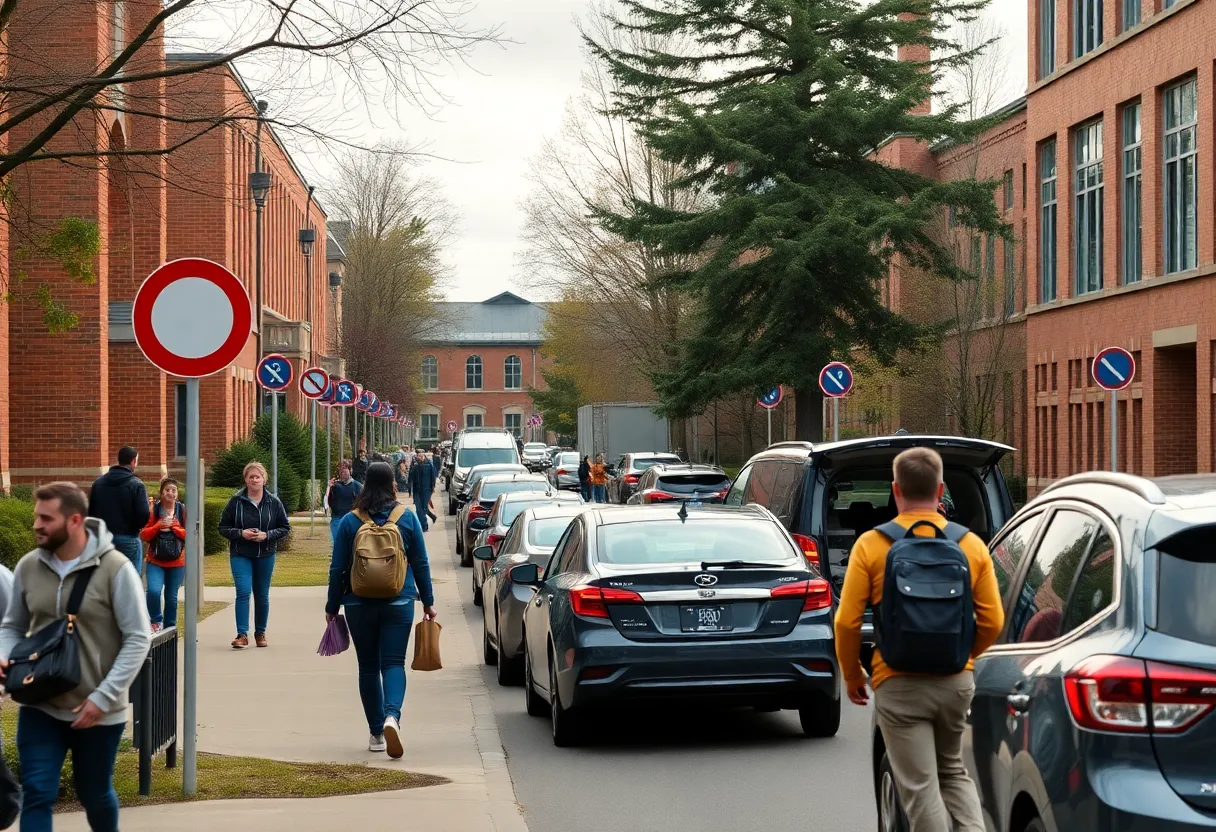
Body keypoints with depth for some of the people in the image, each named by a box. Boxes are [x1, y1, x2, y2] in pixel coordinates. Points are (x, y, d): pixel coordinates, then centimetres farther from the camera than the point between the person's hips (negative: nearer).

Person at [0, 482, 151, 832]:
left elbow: (138, 639, -12)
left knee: (95, 794, 15)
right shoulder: (28, 566, -1)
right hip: (40, 708, 2)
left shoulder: (115, 568, -13)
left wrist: (103, 697, -18)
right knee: (37, 794, -5)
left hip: (98, 712, -2)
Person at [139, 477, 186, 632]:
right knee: (153, 591, -21)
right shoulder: (153, 510, 1)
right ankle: (156, 621, 3)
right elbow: (144, 535, 0)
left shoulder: (183, 510, 2)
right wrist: (158, 526, -15)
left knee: (172, 597, 7)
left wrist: (174, 527, -14)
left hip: (177, 562, 1)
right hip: (156, 561, -1)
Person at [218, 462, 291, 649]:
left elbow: (285, 528, 3)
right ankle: (242, 634, -12)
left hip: (265, 555, 2)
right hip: (240, 555, -2)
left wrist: (267, 535, -13)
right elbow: (223, 527, 1)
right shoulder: (236, 501, -4)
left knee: (262, 595, 10)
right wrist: (240, 533, -16)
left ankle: (260, 633, 24)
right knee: (243, 591, -14)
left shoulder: (273, 502, -1)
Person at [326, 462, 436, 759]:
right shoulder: (407, 518, -1)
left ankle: (376, 733, 13)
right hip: (399, 603, 0)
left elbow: (337, 568, 0)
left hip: (360, 605, 0)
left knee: (368, 667, 10)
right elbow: (420, 564, 3)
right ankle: (392, 716, -27)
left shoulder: (350, 522, -2)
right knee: (393, 663, -1)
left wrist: (332, 606, 9)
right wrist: (427, 601, 11)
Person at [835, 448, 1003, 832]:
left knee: (921, 788, 1)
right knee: (953, 771, 23)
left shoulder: (871, 545, -7)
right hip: (956, 681, 4)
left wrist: (852, 676, 8)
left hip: (899, 684, -3)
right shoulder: (972, 545, 1)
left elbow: (847, 622, -7)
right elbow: (992, 622, 2)